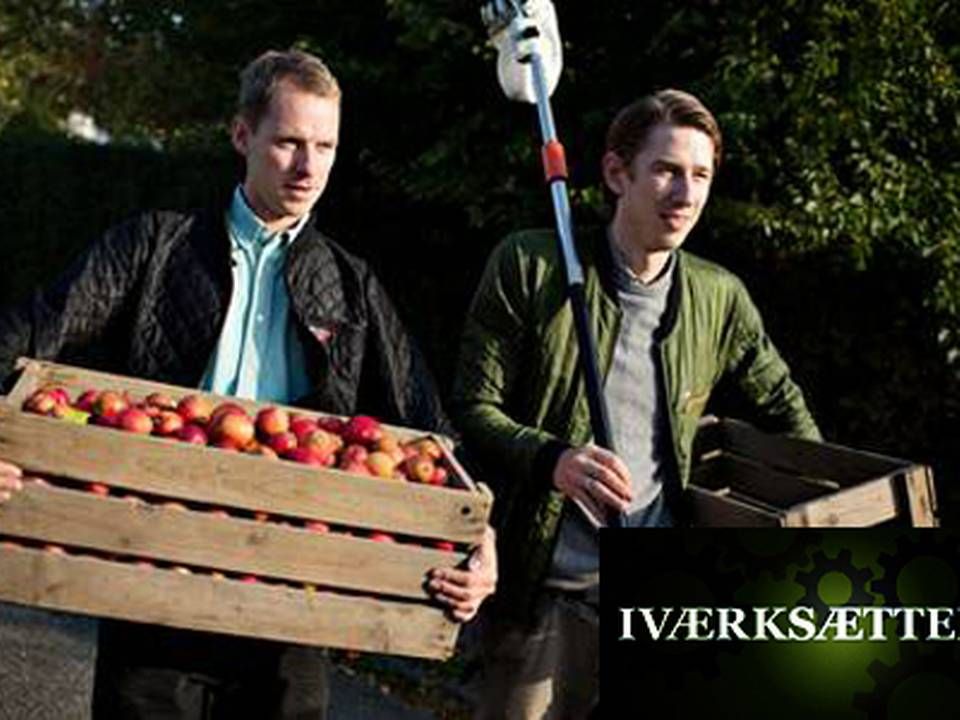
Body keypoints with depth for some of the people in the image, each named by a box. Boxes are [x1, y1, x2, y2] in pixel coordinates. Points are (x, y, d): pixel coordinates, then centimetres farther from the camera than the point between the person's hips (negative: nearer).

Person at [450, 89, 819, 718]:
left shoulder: (720, 298, 9)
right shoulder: (531, 265, -3)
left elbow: (781, 402, 25)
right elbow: (473, 406, -4)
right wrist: (552, 459, -22)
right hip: (543, 589, -3)